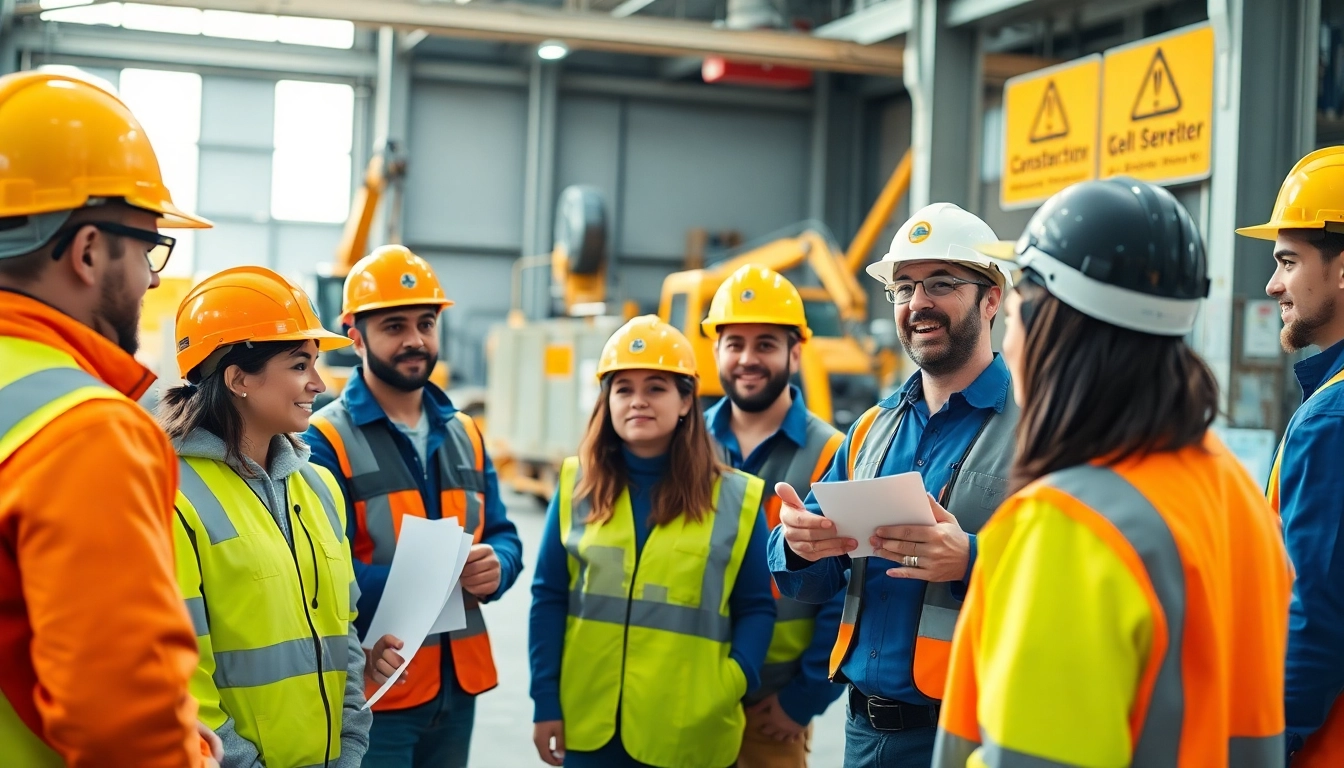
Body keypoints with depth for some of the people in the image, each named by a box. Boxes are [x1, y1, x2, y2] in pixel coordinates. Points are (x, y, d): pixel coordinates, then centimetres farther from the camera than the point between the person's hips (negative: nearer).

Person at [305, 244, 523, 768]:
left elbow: (503, 536, 13)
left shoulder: (464, 435, 12)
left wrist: (494, 567, -10)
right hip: (371, 691, -6)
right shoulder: (325, 441, -11)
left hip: (458, 686, 7)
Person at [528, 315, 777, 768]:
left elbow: (756, 608, 2)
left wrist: (735, 684, -13)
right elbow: (549, 598, 4)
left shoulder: (735, 497, 0)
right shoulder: (577, 487, 4)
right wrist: (545, 701, -1)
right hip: (589, 724, 1)